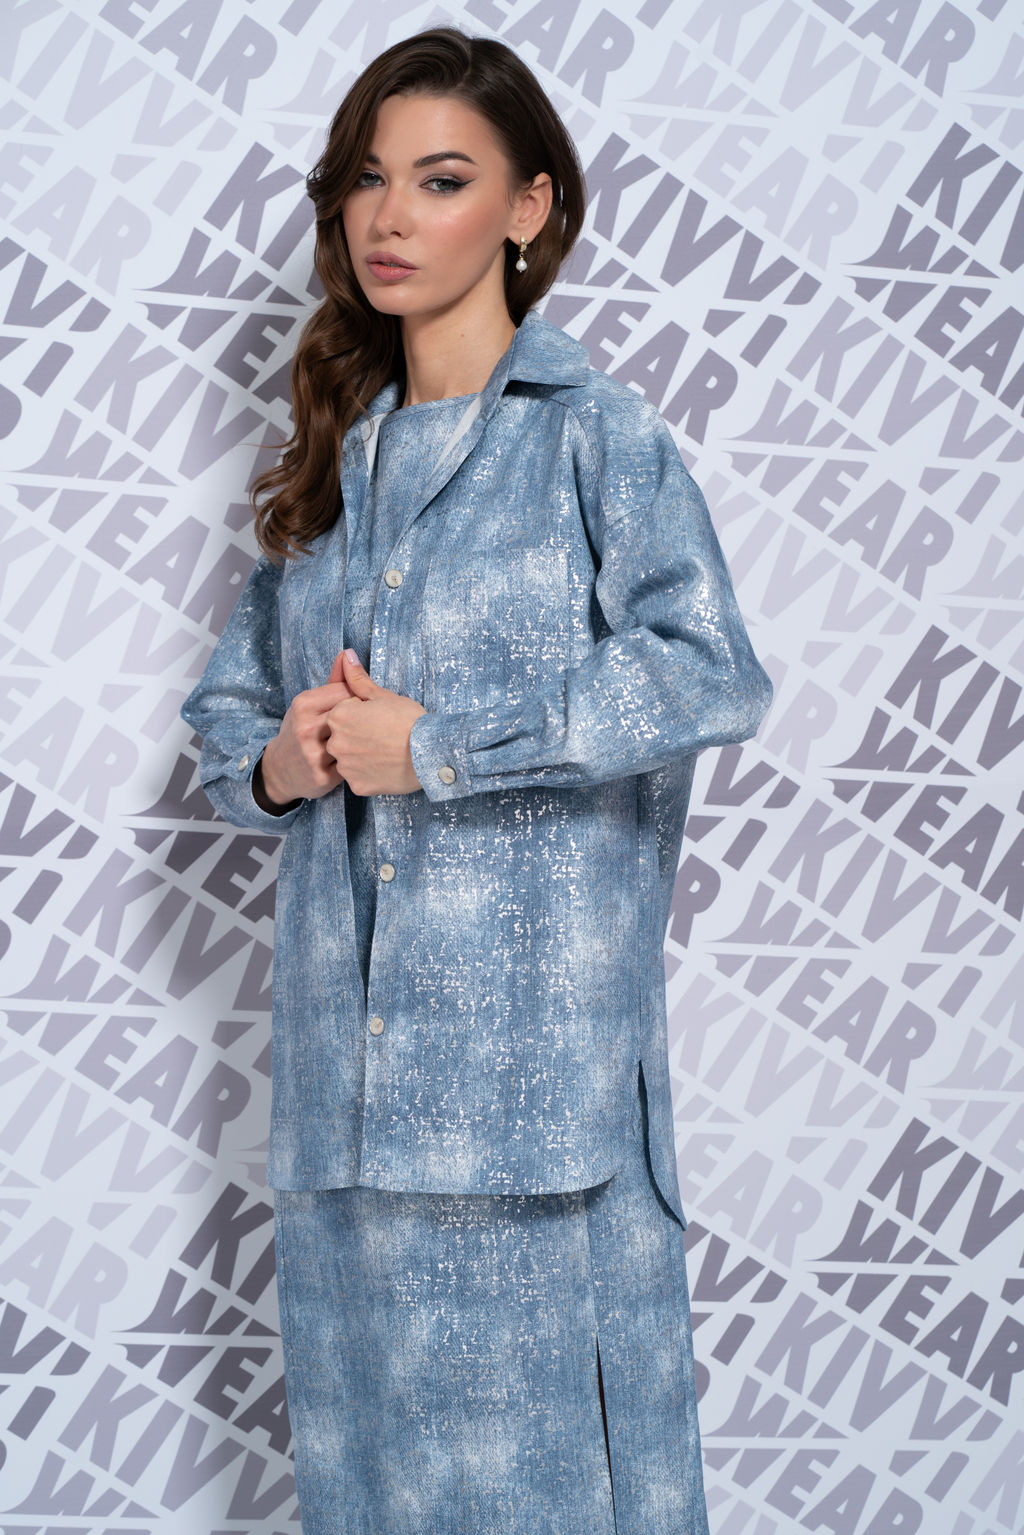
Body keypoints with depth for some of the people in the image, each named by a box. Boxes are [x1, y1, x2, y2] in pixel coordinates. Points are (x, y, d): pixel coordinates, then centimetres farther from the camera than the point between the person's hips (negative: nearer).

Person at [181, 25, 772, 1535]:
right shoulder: (332, 457, 14)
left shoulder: (594, 430, -3)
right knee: (369, 1399, 14)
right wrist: (277, 761, -4)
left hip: (538, 1035, -5)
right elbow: (228, 698, 20)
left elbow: (708, 672, -18)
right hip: (351, 1040, 6)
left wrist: (433, 745, -16)